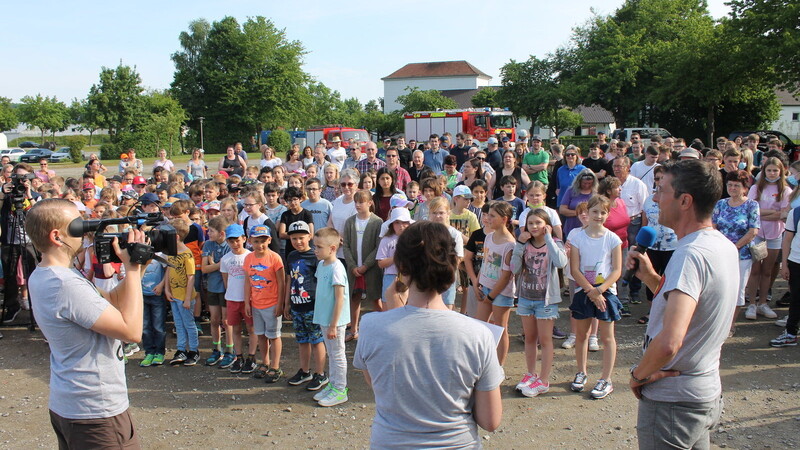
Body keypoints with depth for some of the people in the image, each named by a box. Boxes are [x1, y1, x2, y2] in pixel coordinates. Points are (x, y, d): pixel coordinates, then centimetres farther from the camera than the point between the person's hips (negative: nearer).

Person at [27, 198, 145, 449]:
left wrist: (135, 267, -3)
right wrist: (132, 269, -19)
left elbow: (111, 302, 8)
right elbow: (132, 331, -26)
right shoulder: (65, 284, -26)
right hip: (96, 412, -10)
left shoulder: (41, 277, 5)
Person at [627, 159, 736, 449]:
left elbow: (669, 342, -37)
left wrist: (639, 374, -19)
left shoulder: (691, 254, -26)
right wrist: (650, 277, 2)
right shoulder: (725, 246, 4)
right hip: (707, 394, 9)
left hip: (672, 402, -9)